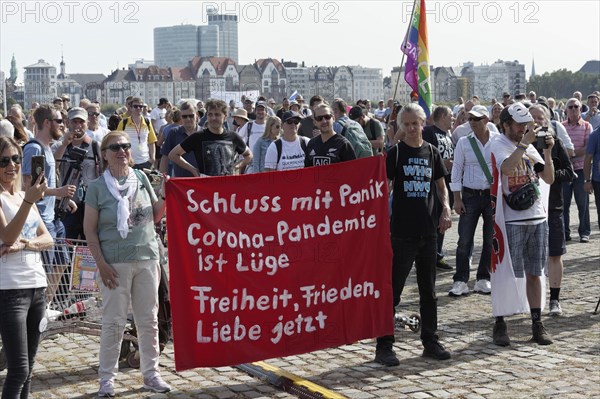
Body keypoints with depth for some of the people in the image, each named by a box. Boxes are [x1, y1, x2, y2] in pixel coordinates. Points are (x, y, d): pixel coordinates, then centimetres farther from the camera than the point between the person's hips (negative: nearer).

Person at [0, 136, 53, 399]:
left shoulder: (24, 195, 14)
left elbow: (48, 239, 11)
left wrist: (25, 243, -10)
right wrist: (29, 201, -30)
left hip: (37, 286, 7)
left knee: (27, 368, 10)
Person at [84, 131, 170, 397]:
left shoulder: (141, 178, 8)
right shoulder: (98, 187, -1)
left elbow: (155, 217, 14)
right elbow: (89, 229, -2)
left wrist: (164, 196, -5)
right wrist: (101, 263, -9)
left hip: (147, 258, 3)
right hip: (115, 263, -3)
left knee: (149, 320, 9)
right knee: (114, 322, 0)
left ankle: (151, 373, 20)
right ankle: (107, 378, 11)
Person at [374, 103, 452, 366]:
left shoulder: (431, 152, 8)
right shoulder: (395, 153, -4)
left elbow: (441, 186, 18)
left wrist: (446, 209, 0)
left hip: (428, 230, 5)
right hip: (402, 231, -4)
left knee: (428, 290, 12)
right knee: (393, 289, -4)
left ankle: (430, 342, 22)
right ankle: (383, 346, 1)